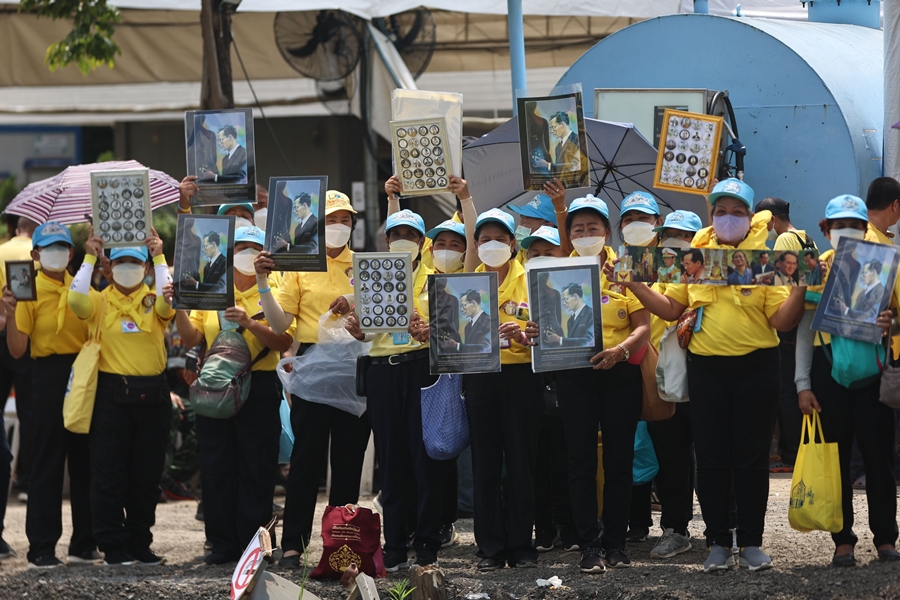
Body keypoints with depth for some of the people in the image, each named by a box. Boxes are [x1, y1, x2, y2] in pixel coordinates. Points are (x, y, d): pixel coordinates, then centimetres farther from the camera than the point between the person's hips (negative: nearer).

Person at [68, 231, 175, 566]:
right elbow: (76, 300, -15)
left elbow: (168, 300, -16)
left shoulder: (153, 301, 7)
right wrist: (90, 258, -9)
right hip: (111, 395, -1)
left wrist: (159, 258, -11)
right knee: (108, 475, -3)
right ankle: (113, 547, 2)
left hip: (151, 396, 1)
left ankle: (140, 545, 16)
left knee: (147, 476, 7)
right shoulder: (101, 303, 5)